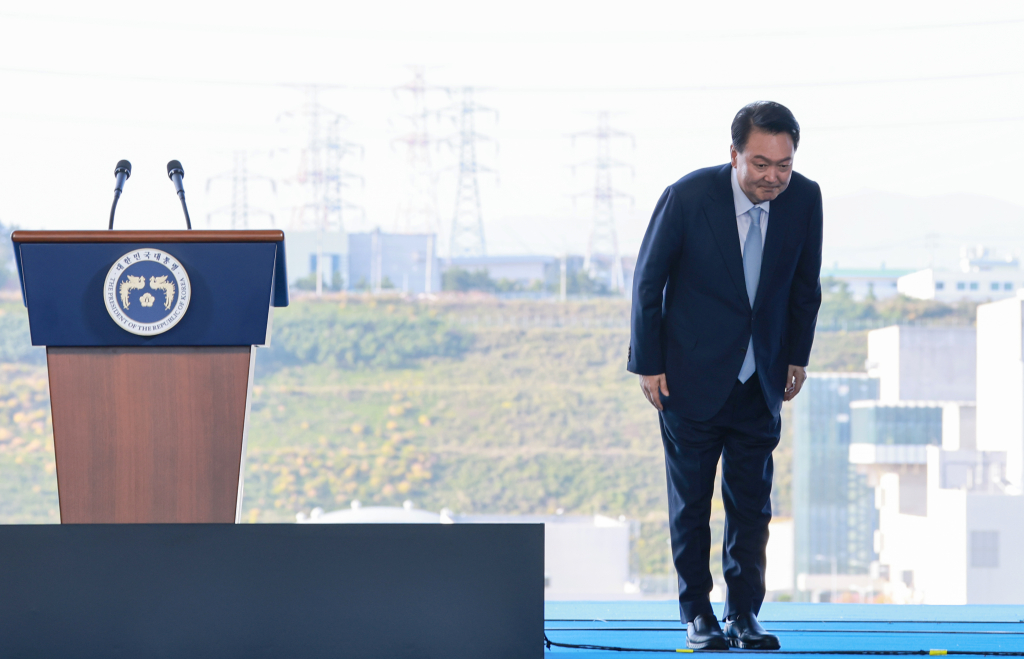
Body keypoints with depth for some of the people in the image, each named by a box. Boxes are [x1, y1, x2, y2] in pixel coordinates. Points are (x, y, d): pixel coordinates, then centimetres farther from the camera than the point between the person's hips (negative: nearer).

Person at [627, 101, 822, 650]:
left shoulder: (804, 198, -9)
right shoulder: (687, 197, -18)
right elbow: (648, 282, -7)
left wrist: (797, 356, 11)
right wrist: (649, 364, -5)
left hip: (760, 380, 3)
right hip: (692, 376, -3)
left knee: (752, 502, 3)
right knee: (690, 501, 5)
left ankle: (744, 615, 12)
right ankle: (697, 614, 16)